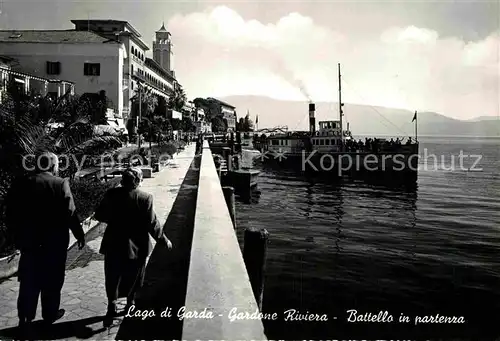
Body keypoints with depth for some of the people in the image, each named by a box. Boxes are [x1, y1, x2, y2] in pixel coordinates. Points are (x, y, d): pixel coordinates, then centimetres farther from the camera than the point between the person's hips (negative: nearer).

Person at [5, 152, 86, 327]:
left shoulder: (20, 184, 0)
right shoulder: (60, 184, -12)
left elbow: (11, 214, 3)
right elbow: (70, 213, -14)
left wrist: (17, 236, 15)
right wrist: (79, 234, -3)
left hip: (29, 240, 3)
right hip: (55, 241, -3)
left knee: (28, 281, 15)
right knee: (52, 280, 12)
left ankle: (25, 317, 21)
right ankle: (50, 314, 24)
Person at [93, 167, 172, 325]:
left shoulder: (111, 194, -11)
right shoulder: (145, 198, -18)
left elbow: (99, 215, 0)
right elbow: (152, 223, -15)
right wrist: (164, 239, -1)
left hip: (113, 244, 1)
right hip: (136, 246, -1)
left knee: (112, 278, 17)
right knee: (133, 277, 20)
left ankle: (112, 306, 12)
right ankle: (130, 303, 35)